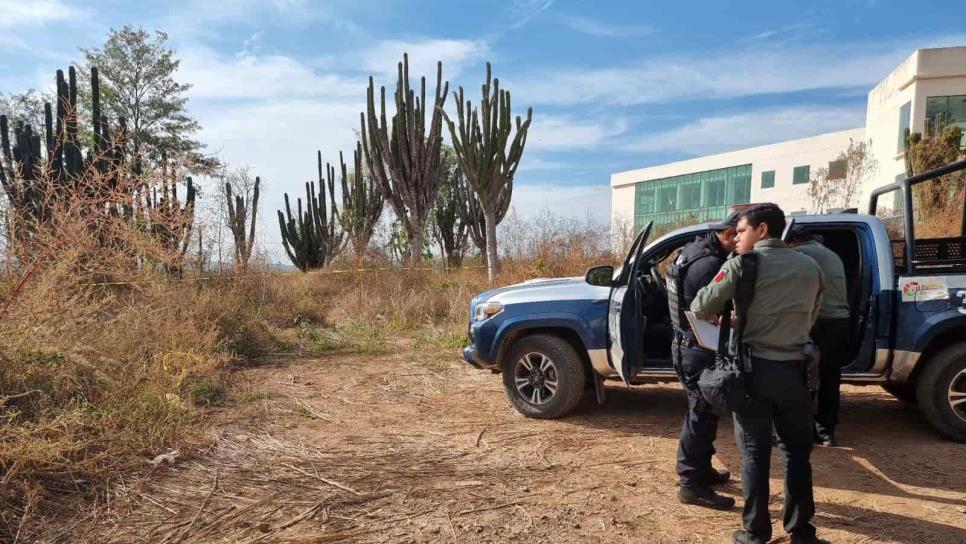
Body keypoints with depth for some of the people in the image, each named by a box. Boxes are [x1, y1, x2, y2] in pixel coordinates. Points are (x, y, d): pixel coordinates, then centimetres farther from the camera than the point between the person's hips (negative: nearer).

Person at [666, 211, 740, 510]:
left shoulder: (694, 249, 9)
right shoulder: (710, 264, -23)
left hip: (687, 344, 10)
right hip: (700, 351, -10)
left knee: (701, 411, 21)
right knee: (702, 415, 0)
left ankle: (701, 470, 35)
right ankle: (692, 484, 9)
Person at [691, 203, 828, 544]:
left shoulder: (742, 264, -7)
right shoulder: (810, 267, 8)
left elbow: (700, 307, -8)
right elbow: (810, 318, 15)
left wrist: (726, 318, 13)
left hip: (754, 368, -3)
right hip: (794, 369, 4)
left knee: (754, 453, 6)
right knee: (797, 451, 16)